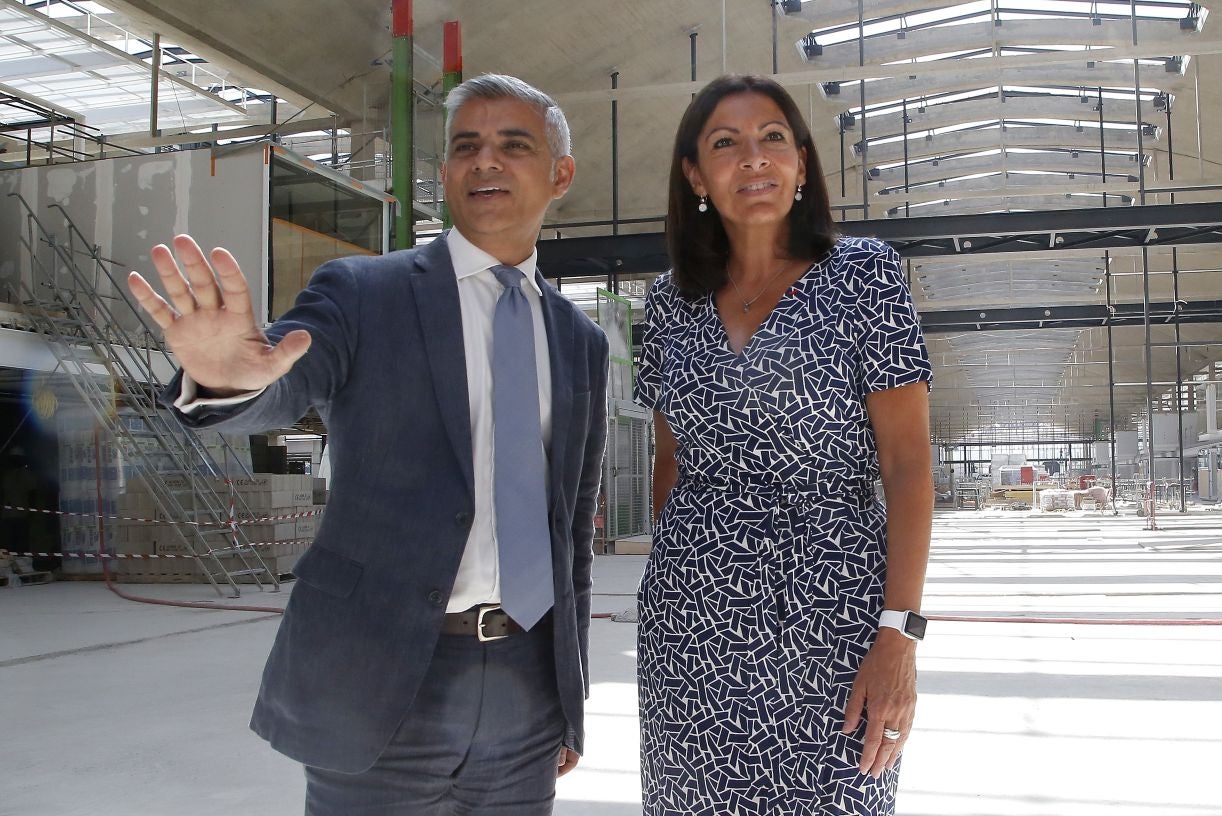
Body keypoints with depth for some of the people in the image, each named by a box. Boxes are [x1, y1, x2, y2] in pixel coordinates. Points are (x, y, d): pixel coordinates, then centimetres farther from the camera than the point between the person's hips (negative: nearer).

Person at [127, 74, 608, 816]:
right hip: (378, 686, -3)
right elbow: (281, 391, -21)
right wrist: (227, 376, -44)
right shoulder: (362, 294, -2)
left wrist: (573, 694, 15)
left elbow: (574, 525, 13)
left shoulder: (581, 341, 10)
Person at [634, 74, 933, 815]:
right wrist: (669, 570, 15)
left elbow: (908, 463, -8)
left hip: (829, 615, -3)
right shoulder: (672, 303, 7)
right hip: (689, 624, 3)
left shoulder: (863, 273, -3)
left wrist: (900, 634, -15)